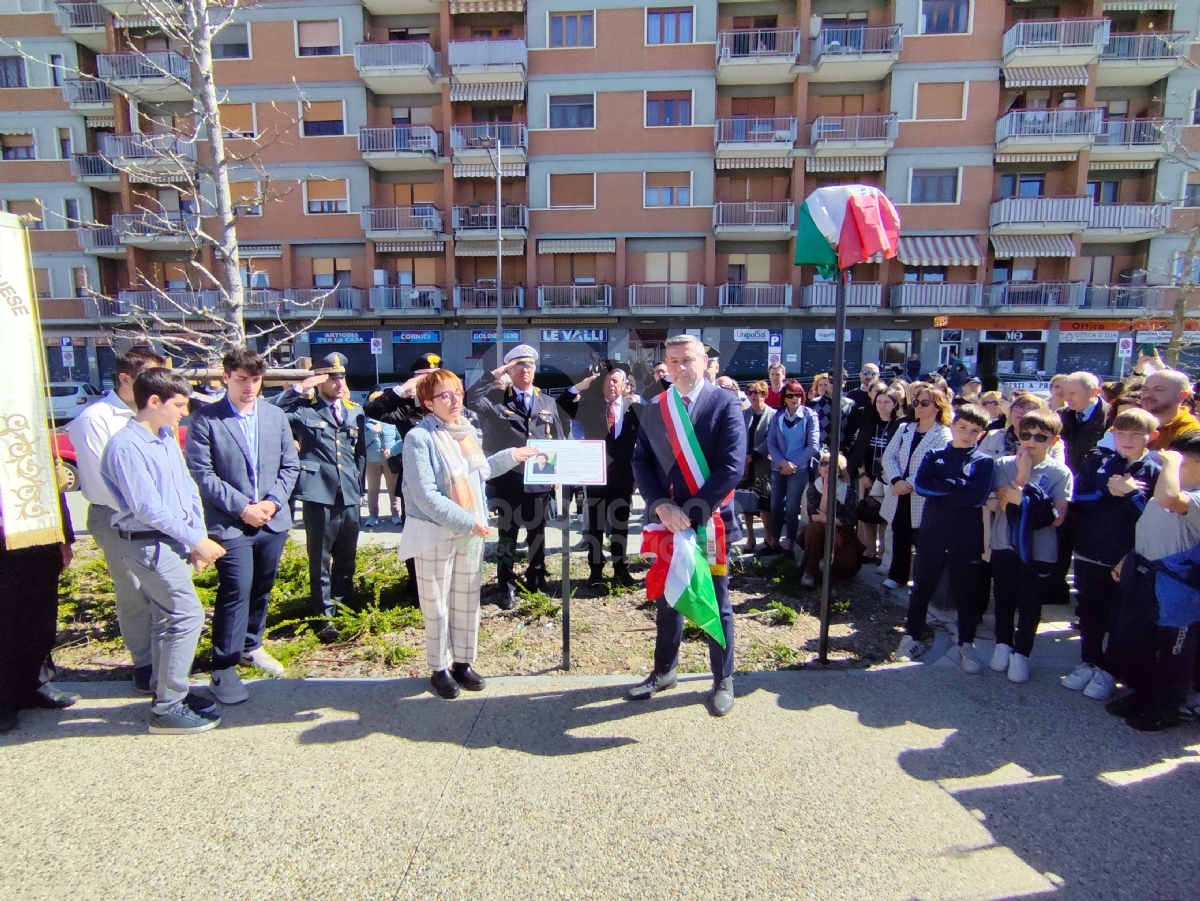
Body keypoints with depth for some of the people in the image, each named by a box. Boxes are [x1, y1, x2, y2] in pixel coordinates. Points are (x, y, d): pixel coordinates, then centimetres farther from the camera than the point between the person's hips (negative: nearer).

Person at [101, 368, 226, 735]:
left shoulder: (167, 438, 8)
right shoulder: (127, 445, -17)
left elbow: (188, 488, 8)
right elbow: (147, 507, -20)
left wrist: (198, 536, -1)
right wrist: (196, 540, -15)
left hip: (171, 541, 8)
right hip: (149, 544, -8)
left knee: (168, 619, 17)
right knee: (188, 617, -7)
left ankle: (169, 692, 31)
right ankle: (167, 709, 6)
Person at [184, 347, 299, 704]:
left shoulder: (276, 416, 7)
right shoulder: (205, 420, -5)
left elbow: (290, 466, 7)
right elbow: (202, 474, -9)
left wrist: (272, 501, -7)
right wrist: (242, 507, -14)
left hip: (273, 520, 4)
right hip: (230, 524, -4)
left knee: (261, 590, 15)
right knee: (236, 592, -5)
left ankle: (251, 646, 35)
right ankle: (224, 667, 10)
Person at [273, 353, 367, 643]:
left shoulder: (355, 411, 13)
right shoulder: (304, 408, -1)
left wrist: (360, 487, 13)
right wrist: (300, 388, -17)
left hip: (350, 496, 4)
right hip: (319, 494, -4)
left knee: (347, 558, 14)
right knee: (320, 559, 5)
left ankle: (344, 606, 30)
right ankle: (324, 615, 17)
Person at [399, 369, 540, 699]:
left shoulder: (466, 429, 5)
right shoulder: (419, 437, -17)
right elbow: (425, 495, -21)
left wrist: (511, 456, 12)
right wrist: (465, 522, -23)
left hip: (471, 532, 6)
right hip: (435, 533, -6)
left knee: (467, 601, 14)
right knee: (437, 604, 7)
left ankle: (462, 662, 30)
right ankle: (440, 669, 24)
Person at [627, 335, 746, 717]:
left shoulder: (725, 404, -8)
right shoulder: (654, 409, 6)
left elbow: (732, 467, -16)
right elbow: (641, 463, 2)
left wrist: (693, 512, -19)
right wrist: (662, 506, -14)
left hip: (710, 521, -4)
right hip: (666, 521, 4)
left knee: (715, 604, 10)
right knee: (666, 600, 18)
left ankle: (723, 681, 29)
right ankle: (664, 671, 37)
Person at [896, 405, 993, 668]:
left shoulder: (984, 462, -1)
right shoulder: (934, 456, 4)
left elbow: (978, 496, -17)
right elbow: (921, 486, -13)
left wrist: (939, 490, -13)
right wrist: (958, 486, -16)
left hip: (967, 540, -1)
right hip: (932, 535, 1)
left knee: (967, 593, 11)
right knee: (921, 588, 11)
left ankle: (967, 644, 27)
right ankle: (913, 637, 25)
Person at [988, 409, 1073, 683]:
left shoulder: (1061, 473, -5)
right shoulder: (1004, 465, -2)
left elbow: (1057, 517, -10)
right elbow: (1004, 503, -12)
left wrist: (1022, 498, -18)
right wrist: (1023, 474, -18)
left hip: (1040, 552, -1)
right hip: (1005, 546, 1)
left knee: (1030, 606, 10)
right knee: (1004, 600, 15)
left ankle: (1022, 653, 25)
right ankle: (1003, 644, 33)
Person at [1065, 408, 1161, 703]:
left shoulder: (1156, 473, -5)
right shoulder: (1096, 462, 2)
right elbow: (1077, 498, -3)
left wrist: (1132, 492, -18)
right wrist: (1108, 490, -16)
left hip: (1127, 561, -2)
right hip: (1089, 556, 3)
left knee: (1119, 618, 9)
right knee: (1089, 613, 14)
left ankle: (1107, 669, 23)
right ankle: (1088, 662, 29)